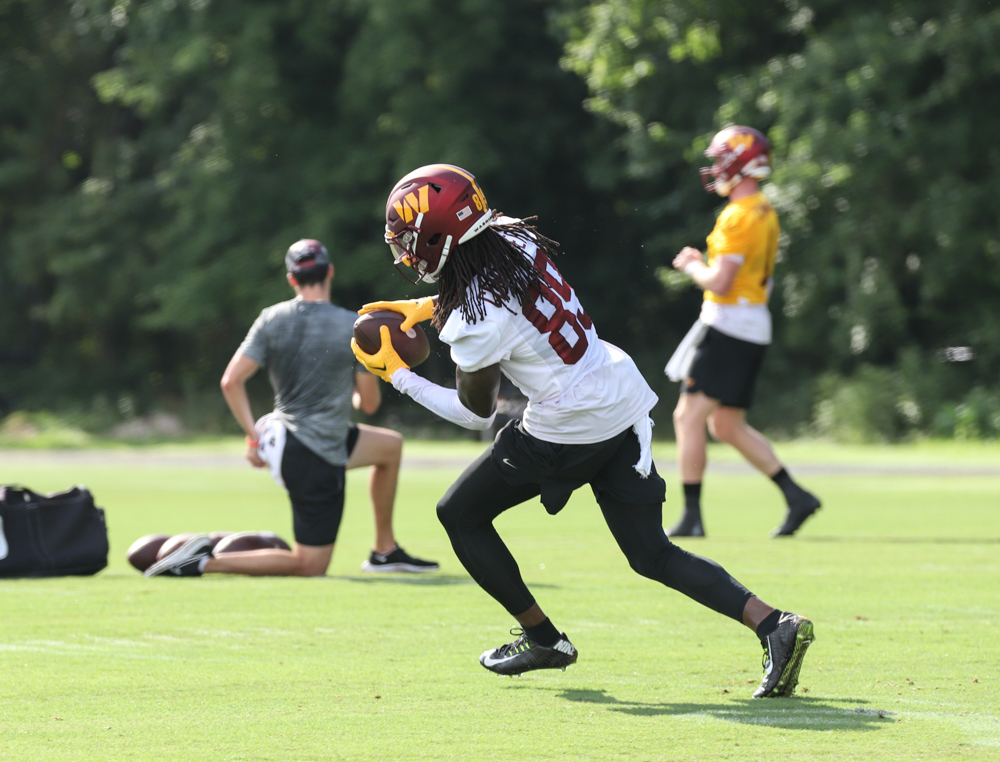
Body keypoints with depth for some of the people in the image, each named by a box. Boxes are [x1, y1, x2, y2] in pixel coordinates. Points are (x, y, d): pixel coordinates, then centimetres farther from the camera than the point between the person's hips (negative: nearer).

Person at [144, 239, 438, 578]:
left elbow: (231, 381, -8)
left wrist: (253, 436, 0)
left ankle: (385, 552, 31)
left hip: (284, 436, 7)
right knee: (309, 565, 2)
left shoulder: (272, 319, -2)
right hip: (318, 459, -7)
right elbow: (369, 403, -6)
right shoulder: (353, 327, -12)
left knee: (391, 445, 26)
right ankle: (206, 562, -11)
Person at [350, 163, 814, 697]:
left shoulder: (475, 325, -21)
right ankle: (773, 624, -5)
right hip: (624, 404, 8)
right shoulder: (512, 238, 0)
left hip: (569, 433, -8)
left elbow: (475, 412, -4)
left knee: (460, 514, 13)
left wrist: (397, 375, 4)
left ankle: (542, 638, 20)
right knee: (652, 556, 11)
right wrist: (428, 307, 18)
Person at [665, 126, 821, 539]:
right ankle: (796, 496, 11)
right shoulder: (765, 213, 14)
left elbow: (719, 283, -21)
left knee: (689, 417, -5)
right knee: (728, 426, 15)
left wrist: (691, 265, -3)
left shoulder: (739, 217, -17)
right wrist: (703, 264, 14)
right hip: (753, 326, 10)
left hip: (728, 324, -10)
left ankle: (691, 517, -6)